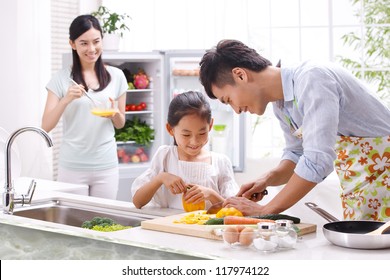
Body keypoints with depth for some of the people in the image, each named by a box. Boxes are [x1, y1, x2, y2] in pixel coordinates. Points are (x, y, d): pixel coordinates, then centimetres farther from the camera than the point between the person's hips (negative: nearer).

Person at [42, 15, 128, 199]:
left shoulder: (116, 76, 4)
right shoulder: (61, 78, -1)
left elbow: (120, 124, 11)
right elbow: (46, 126, -5)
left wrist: (114, 114, -11)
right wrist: (66, 100, -19)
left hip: (106, 165, 1)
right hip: (72, 166, -1)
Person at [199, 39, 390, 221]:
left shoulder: (311, 79, -23)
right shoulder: (279, 104, 5)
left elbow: (317, 161, -30)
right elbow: (296, 153, 19)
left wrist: (265, 210, -21)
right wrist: (267, 179, -2)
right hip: (353, 182, 8)